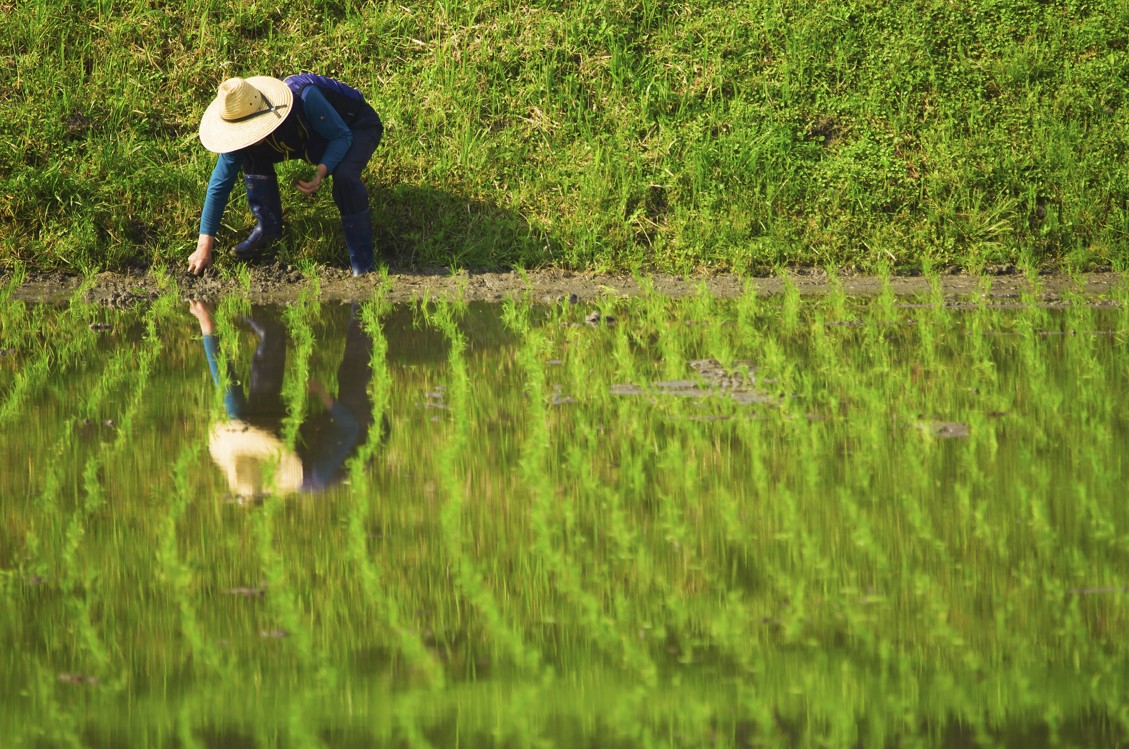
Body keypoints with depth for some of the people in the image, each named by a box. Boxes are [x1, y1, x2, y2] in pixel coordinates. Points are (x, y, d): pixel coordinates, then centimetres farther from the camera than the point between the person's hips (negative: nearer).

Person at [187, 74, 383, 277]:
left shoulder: (305, 98, -40)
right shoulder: (242, 137, -23)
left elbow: (342, 136, -29)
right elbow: (220, 185, -17)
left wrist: (322, 171, -46)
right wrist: (204, 246, -18)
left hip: (358, 125, -6)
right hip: (314, 138, 6)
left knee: (344, 176, -35)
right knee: (252, 158, -13)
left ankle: (363, 265, -23)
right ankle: (267, 229, 2)